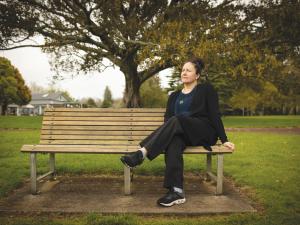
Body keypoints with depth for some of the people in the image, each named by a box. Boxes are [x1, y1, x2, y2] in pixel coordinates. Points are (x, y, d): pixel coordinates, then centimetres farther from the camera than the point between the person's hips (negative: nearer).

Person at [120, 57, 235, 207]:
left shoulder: (206, 89, 9)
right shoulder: (174, 96, 21)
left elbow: (214, 115, 1)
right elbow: (168, 118, 10)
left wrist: (224, 140, -6)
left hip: (204, 132, -3)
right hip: (183, 134, 3)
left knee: (177, 120, -33)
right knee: (173, 142, -34)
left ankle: (141, 153, -42)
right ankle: (177, 191, -43)